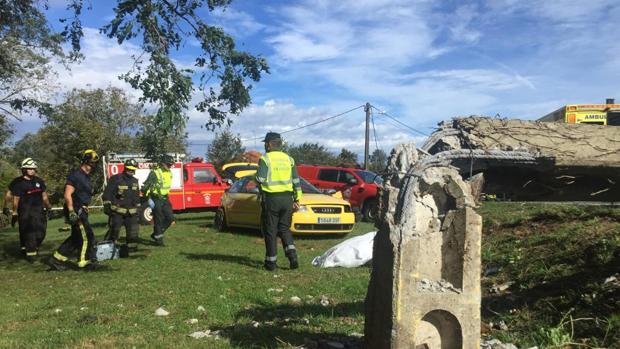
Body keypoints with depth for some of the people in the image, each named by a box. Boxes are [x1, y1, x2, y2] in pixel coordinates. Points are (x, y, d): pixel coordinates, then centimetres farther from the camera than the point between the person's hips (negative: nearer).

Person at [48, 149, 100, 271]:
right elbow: (67, 194, -20)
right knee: (87, 236, -6)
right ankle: (85, 262, 3)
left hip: (81, 211, 10)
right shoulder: (75, 175, -14)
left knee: (76, 237, 14)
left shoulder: (86, 177, 17)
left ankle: (57, 259, 21)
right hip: (75, 211, -10)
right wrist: (71, 212, -25)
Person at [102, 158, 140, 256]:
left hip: (131, 212, 6)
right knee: (114, 230, -7)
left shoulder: (135, 181, 14)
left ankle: (131, 247, 13)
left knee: (133, 230, 5)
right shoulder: (115, 179, -6)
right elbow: (107, 194, -7)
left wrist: (137, 208, 22)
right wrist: (107, 206, -13)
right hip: (117, 211, -6)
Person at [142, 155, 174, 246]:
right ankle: (158, 239, 11)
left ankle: (156, 234, 19)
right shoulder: (155, 173, -15)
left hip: (165, 198, 7)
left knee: (170, 218, 4)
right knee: (158, 220, -1)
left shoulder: (169, 173, 9)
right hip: (156, 199, -7)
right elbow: (146, 185, -13)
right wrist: (148, 197, -15)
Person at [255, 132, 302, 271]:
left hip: (271, 199, -5)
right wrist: (297, 199, 13)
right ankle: (292, 256, -1)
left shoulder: (265, 159, -7)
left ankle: (271, 262, 9)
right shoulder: (289, 159, 10)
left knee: (270, 231, 5)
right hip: (287, 198, 5)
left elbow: (260, 180, -15)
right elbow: (296, 181, 9)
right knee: (285, 229, 15)